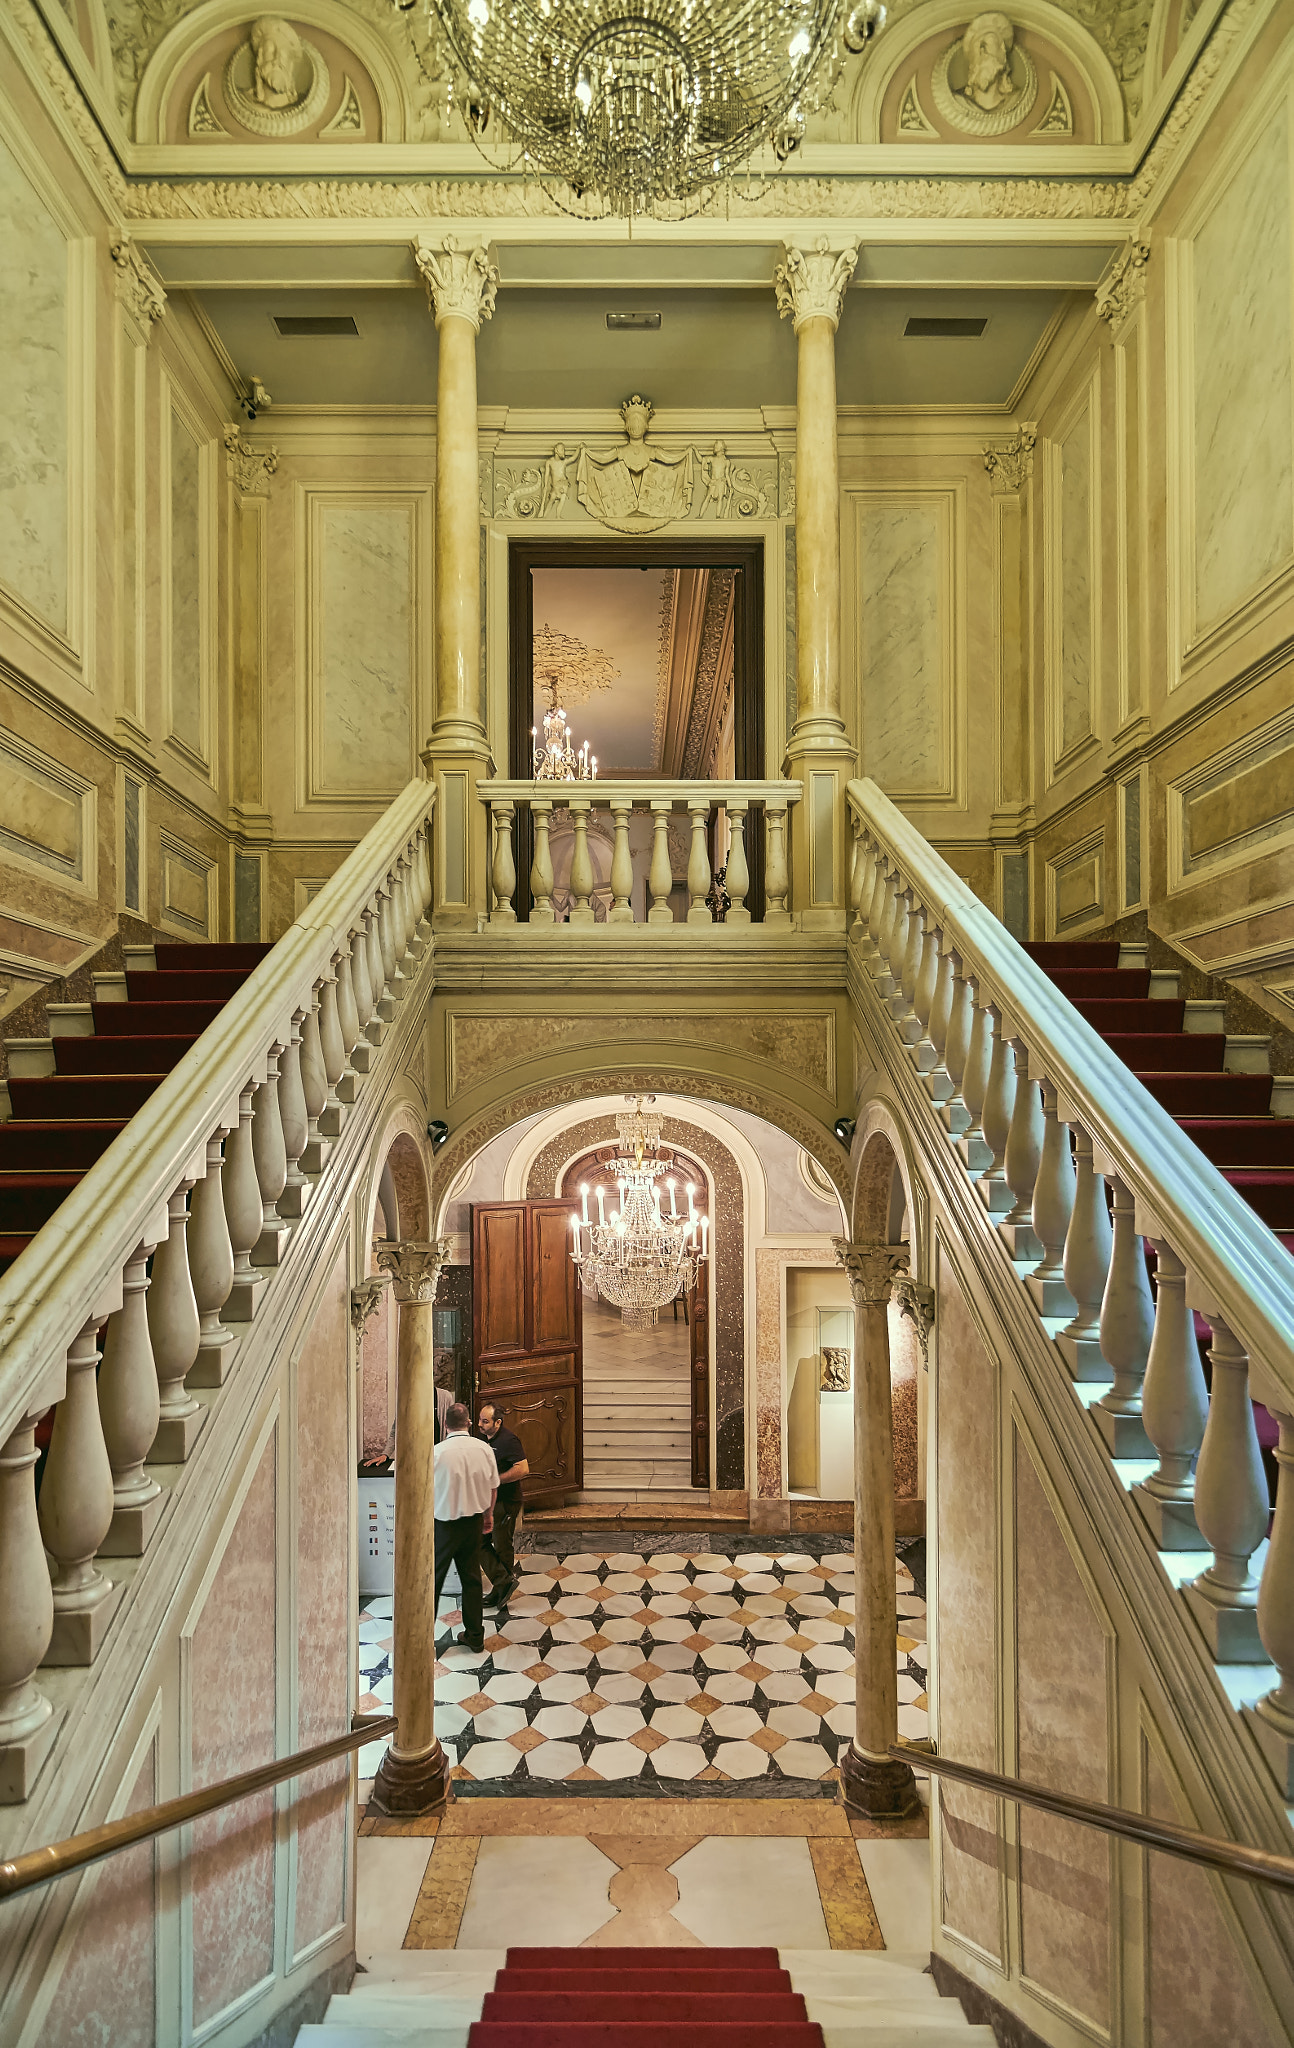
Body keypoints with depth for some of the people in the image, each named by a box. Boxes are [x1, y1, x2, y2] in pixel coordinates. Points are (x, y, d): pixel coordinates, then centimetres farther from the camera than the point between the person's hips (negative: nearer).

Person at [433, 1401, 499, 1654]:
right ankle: (474, 1635, 22)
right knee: (471, 1578, 15)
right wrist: (489, 1514, 19)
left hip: (444, 1522, -4)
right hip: (473, 1521, 4)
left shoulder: (438, 1452, -18)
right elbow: (493, 1487, 5)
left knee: (433, 1579, 9)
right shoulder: (484, 1449, -5)